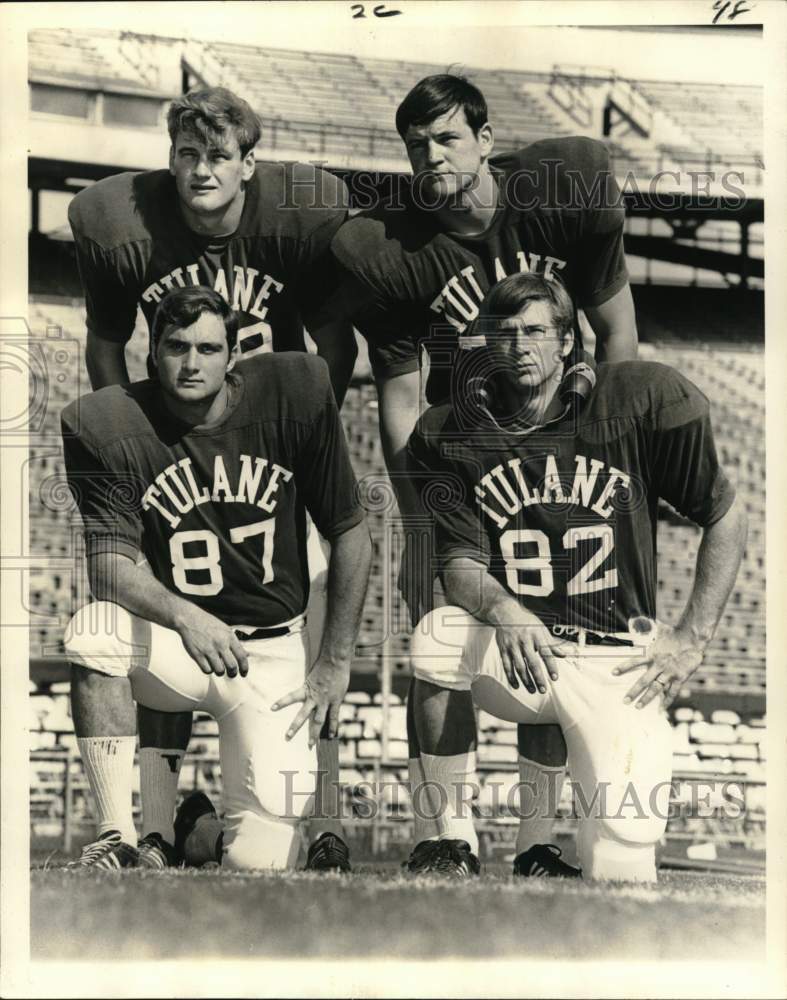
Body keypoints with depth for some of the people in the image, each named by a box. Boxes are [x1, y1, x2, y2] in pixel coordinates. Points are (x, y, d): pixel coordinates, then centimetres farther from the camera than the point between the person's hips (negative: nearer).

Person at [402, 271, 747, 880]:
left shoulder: (644, 401, -4)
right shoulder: (453, 435, 1)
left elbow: (727, 517, 3)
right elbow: (460, 566, -7)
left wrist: (693, 639, -3)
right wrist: (503, 611, -30)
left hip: (619, 662, -1)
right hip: (513, 659, 1)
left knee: (619, 875, -16)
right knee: (436, 639, -34)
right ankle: (455, 840, -16)